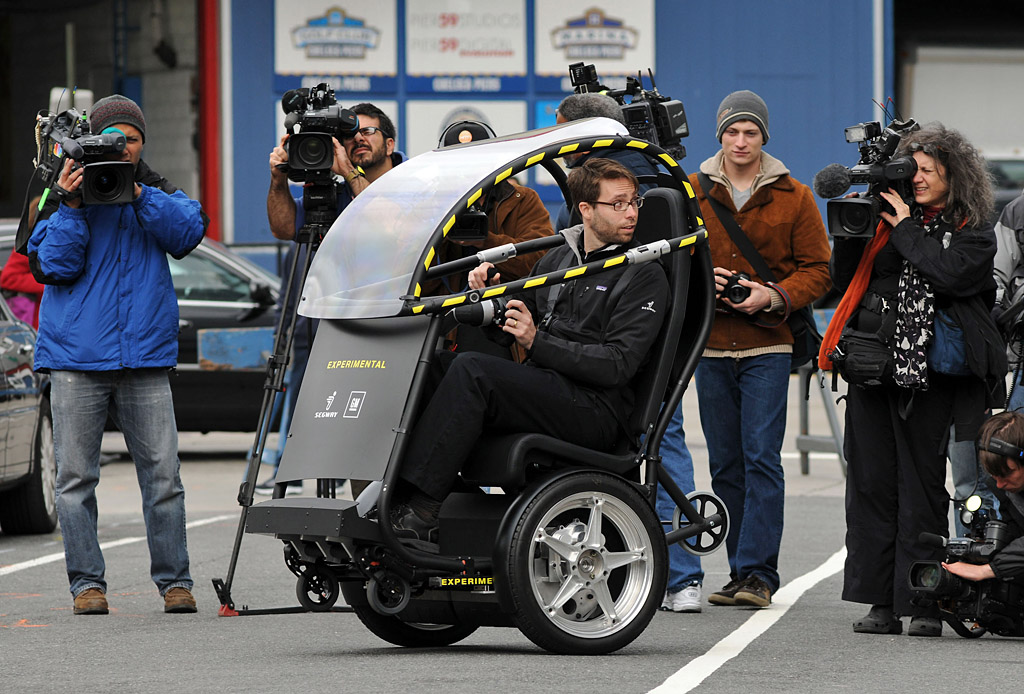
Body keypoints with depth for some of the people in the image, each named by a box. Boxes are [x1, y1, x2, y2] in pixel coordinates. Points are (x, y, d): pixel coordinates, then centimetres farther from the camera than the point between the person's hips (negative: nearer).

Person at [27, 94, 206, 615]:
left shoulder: (157, 195, 13)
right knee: (76, 476, -2)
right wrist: (72, 205, -14)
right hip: (78, 360, -1)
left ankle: (174, 579, 3)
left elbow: (187, 234, -7)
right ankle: (87, 582, 3)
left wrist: (136, 193, -14)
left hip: (145, 358, 1)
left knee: (162, 474, -3)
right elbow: (55, 265, -4)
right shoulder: (69, 193, 8)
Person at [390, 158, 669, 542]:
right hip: (545, 390, 7)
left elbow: (618, 364, -11)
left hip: (596, 409, -7)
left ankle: (418, 511, -34)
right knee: (434, 363, -15)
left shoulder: (646, 276, 0)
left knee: (470, 370, -28)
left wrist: (538, 343, -18)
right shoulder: (557, 258, 21)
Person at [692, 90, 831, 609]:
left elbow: (817, 270, 4)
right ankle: (740, 572, 12)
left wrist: (773, 295, -13)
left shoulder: (793, 198, 4)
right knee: (725, 463, 6)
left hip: (767, 343, -3)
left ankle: (758, 571, -11)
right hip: (710, 343, 3)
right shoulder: (692, 193, 9)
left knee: (761, 456, -11)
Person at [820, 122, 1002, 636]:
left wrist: (905, 231, -8)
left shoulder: (975, 235, 4)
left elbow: (951, 274, -16)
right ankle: (880, 602, 7)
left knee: (921, 486, -1)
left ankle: (924, 605, 3)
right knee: (870, 482, 2)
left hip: (928, 376, -3)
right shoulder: (887, 219, 13)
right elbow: (844, 281, 13)